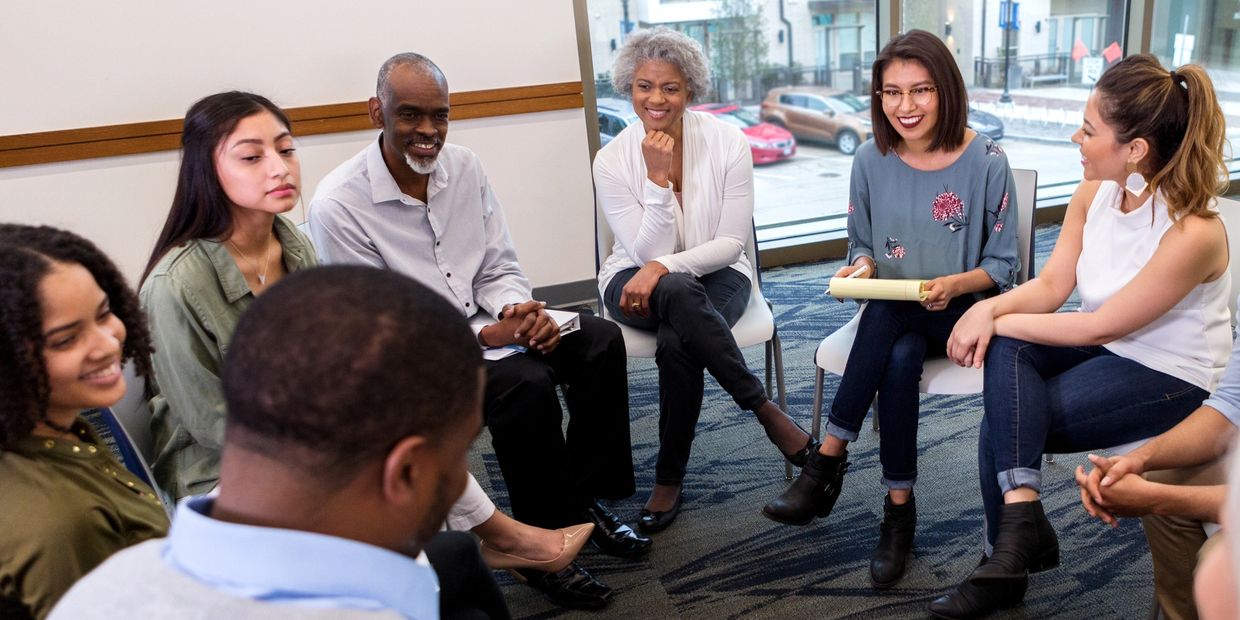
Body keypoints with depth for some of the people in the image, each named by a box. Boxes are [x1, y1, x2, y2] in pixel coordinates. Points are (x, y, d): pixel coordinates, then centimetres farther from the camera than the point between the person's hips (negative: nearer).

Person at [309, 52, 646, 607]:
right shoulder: (337, 205, -19)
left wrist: (520, 312, -17)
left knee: (600, 341, -10)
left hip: (485, 327, 7)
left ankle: (584, 499, 5)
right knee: (526, 384, -30)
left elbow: (499, 270, 7)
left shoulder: (465, 167, 0)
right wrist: (484, 336, -25)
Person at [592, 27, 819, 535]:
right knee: (679, 293, -38)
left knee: (677, 343, -35)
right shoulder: (612, 160, -9)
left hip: (716, 275, 0)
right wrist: (658, 179, -24)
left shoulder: (728, 143, -9)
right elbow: (646, 252, -12)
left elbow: (732, 243, -9)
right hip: (637, 280, 0)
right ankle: (765, 410, -25)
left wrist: (665, 265, -23)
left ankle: (670, 479, -14)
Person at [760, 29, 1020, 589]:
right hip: (893, 316, 3)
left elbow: (1003, 265, -4)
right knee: (899, 360, -33)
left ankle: (829, 460, -22)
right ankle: (899, 506, -22)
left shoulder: (986, 162, -10)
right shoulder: (871, 161, -2)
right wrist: (861, 266, -15)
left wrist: (954, 285, -25)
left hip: (960, 311, -2)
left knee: (885, 315, -33)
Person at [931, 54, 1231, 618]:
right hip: (1105, 348, 7)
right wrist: (990, 309, -25)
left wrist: (999, 322, -18)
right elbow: (1051, 284, -5)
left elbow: (1100, 325, -23)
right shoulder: (1095, 192, -6)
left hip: (1171, 379, -7)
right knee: (1005, 349, -24)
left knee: (1002, 427, -19)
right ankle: (1021, 511, -26)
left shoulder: (1193, 233, -28)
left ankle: (1014, 541, 2)